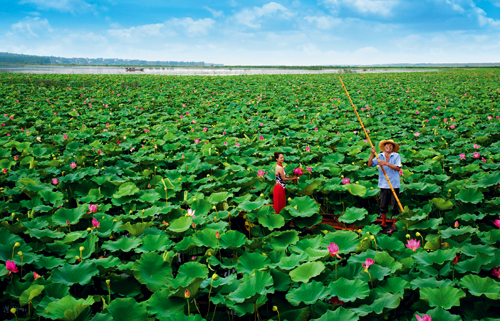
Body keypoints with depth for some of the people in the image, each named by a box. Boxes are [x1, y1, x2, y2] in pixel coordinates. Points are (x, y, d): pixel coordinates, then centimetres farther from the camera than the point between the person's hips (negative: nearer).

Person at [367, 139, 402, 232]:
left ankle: (394, 225, 11)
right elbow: (370, 164, -1)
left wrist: (386, 163, -21)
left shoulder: (396, 156, -1)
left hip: (394, 185, -3)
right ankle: (383, 223, 25)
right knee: (383, 206, 11)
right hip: (383, 185, 3)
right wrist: (372, 154, -14)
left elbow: (398, 168, -13)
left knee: (394, 206, 1)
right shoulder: (380, 156, 7)